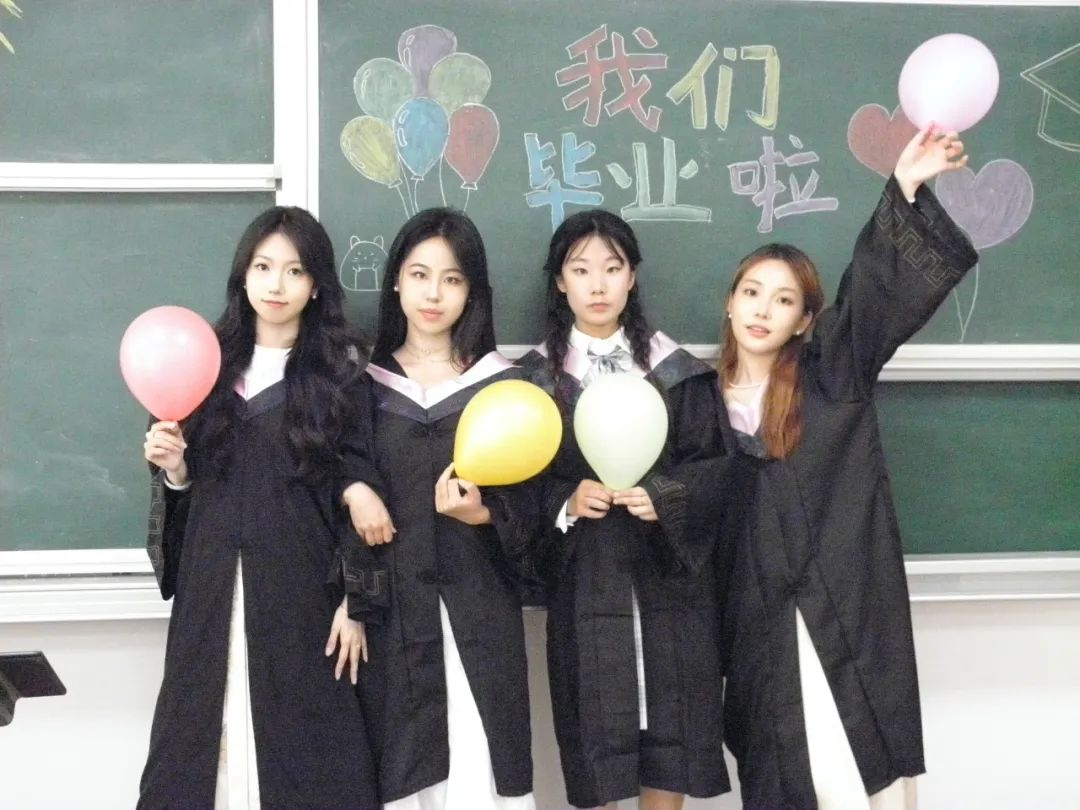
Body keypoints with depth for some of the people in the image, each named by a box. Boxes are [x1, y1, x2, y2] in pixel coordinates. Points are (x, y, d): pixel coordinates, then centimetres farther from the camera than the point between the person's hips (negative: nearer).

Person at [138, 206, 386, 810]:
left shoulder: (341, 373, -1)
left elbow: (358, 488, -3)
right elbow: (190, 482, 14)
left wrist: (356, 603, -7)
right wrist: (172, 466, -9)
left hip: (300, 587, -3)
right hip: (213, 584, 3)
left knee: (299, 740, 1)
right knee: (203, 739, 7)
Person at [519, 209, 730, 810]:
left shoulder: (678, 370, 4)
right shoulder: (536, 376, 4)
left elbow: (711, 468, 2)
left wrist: (666, 498, -16)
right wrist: (565, 502, -14)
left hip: (667, 577, 0)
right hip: (584, 582, 0)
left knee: (670, 725, 4)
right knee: (596, 736, 3)